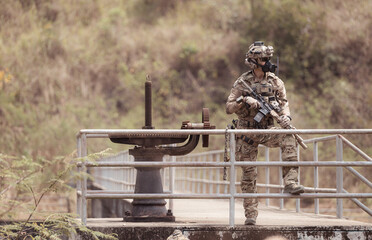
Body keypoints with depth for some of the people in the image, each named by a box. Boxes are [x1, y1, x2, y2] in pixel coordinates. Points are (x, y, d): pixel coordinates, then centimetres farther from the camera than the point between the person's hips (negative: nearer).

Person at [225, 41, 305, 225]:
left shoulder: (275, 82, 2)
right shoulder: (242, 82, -5)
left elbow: (284, 103, 2)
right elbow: (228, 108, -6)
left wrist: (286, 116, -20)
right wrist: (244, 101, -25)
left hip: (266, 130, 2)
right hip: (247, 133, -2)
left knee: (288, 139, -28)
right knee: (249, 175, 0)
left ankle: (290, 182, -33)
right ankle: (250, 214, 8)